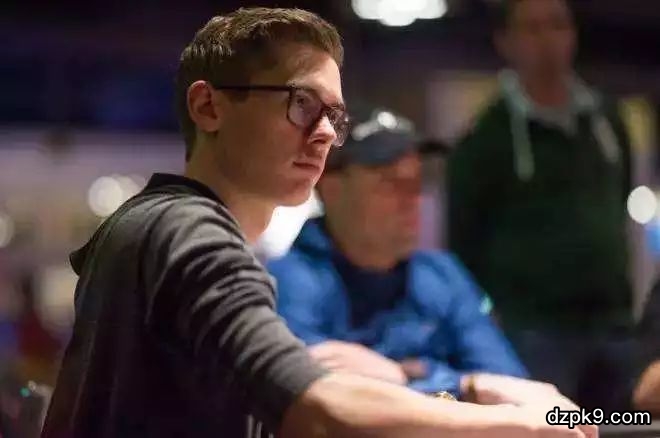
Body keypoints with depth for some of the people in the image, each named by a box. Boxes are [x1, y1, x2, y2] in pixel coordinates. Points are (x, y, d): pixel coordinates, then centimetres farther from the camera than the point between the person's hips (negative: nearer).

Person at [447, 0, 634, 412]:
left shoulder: (606, 117, 12)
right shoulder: (487, 138, -3)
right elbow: (465, 243, -2)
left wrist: (622, 294, 16)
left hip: (613, 324, 5)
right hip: (535, 330, -5)